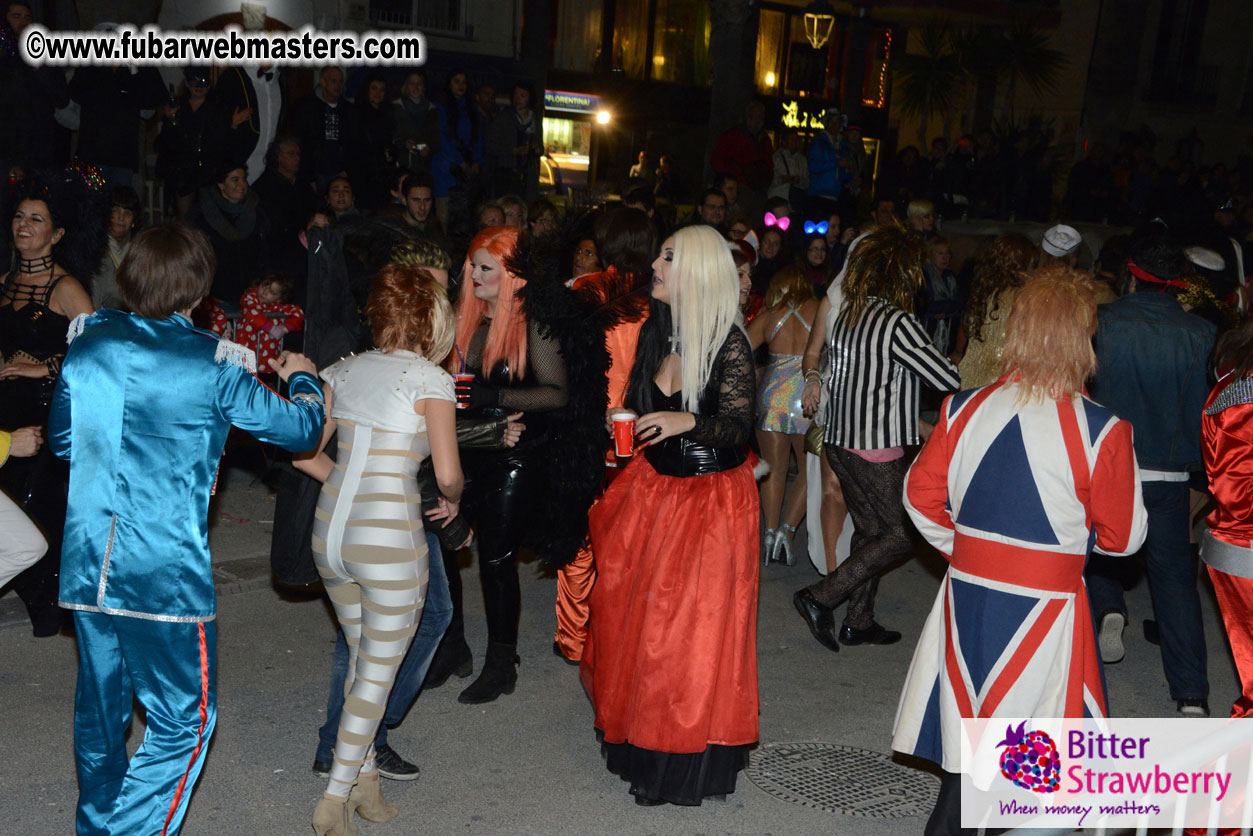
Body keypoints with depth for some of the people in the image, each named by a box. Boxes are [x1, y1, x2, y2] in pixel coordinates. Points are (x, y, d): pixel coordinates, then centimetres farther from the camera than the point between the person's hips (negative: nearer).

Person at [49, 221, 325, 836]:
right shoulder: (214, 365, -10)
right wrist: (302, 378, 20)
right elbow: (300, 429, 1)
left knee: (98, 712, 20)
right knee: (184, 721, 7)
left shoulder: (87, 344, 5)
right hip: (164, 571, -6)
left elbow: (61, 440, 19)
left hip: (86, 566, 6)